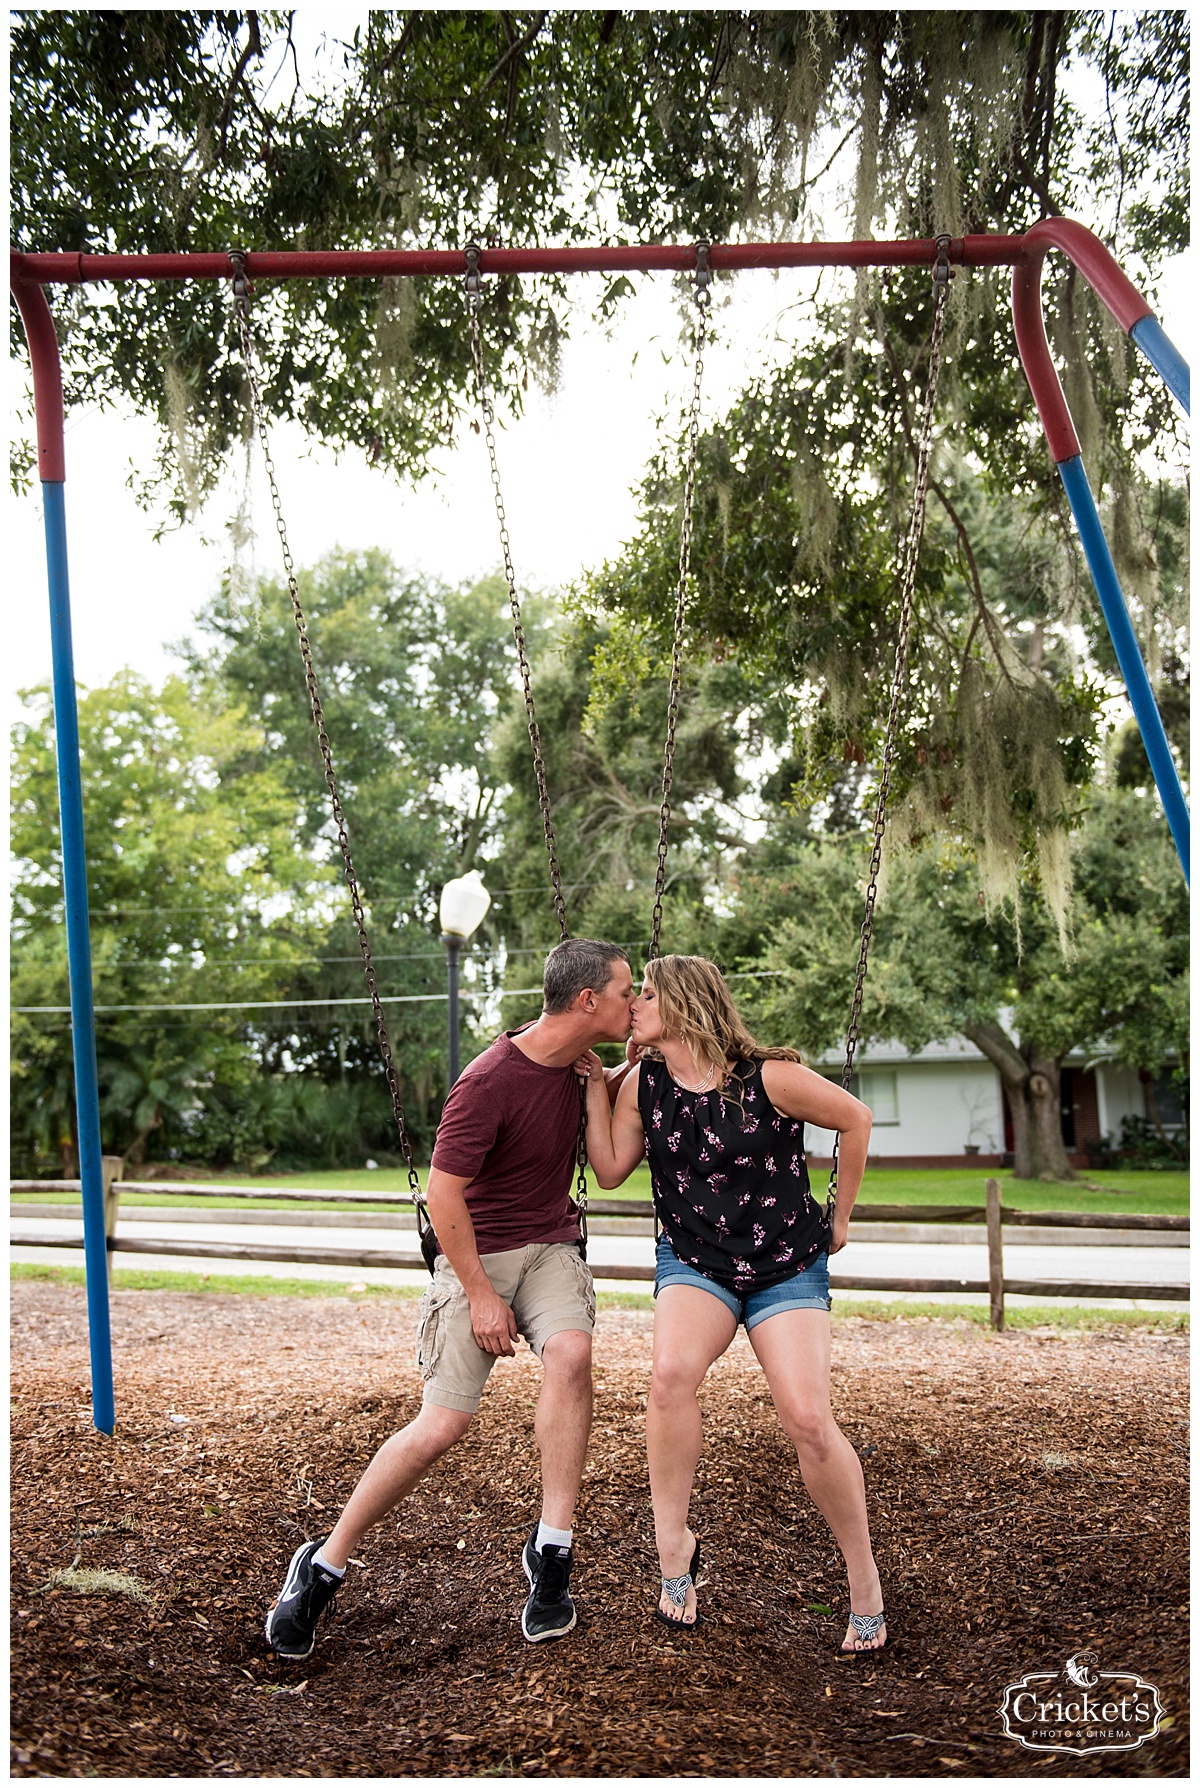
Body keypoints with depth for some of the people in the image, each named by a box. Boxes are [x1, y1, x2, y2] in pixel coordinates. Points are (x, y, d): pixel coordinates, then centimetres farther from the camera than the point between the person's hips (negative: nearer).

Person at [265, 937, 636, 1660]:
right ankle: (324, 1565, 13)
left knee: (571, 1352, -26)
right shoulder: (490, 1082, -23)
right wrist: (481, 1294, -15)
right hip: (478, 1255, -5)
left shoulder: (575, 1064, -1)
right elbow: (444, 1192, -18)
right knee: (445, 1422, -7)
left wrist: (642, 1061, 3)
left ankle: (553, 1551, -13)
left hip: (551, 1246, 5)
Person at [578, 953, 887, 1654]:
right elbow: (610, 1170, -3)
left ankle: (865, 1581, 9)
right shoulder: (644, 1084, -3)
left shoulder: (770, 1077, -17)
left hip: (787, 1267, -3)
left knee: (809, 1419, -15)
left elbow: (856, 1119, -5)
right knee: (671, 1373, -28)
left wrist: (840, 1220, 2)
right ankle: (674, 1545, -11)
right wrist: (596, 1083, -7)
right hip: (693, 1262, 3)